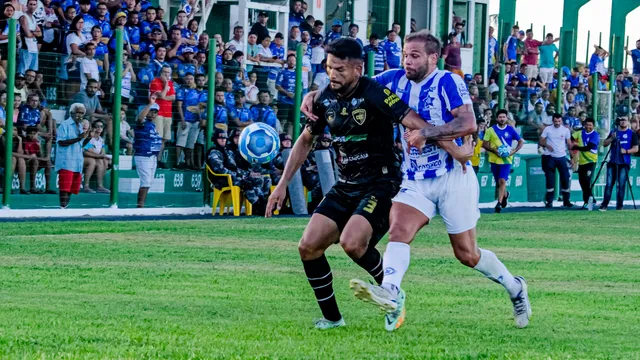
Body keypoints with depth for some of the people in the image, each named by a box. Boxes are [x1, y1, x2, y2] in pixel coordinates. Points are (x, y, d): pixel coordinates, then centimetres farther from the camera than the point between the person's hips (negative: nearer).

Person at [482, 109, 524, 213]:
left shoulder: (511, 130, 0)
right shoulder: (491, 130, 1)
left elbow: (521, 142, 7)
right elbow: (484, 144, 1)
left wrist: (513, 151, -9)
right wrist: (494, 150, -15)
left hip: (506, 159, -2)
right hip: (494, 159, 2)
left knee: (502, 181, -16)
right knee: (498, 182, 12)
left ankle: (499, 203, -15)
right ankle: (505, 194, 43)